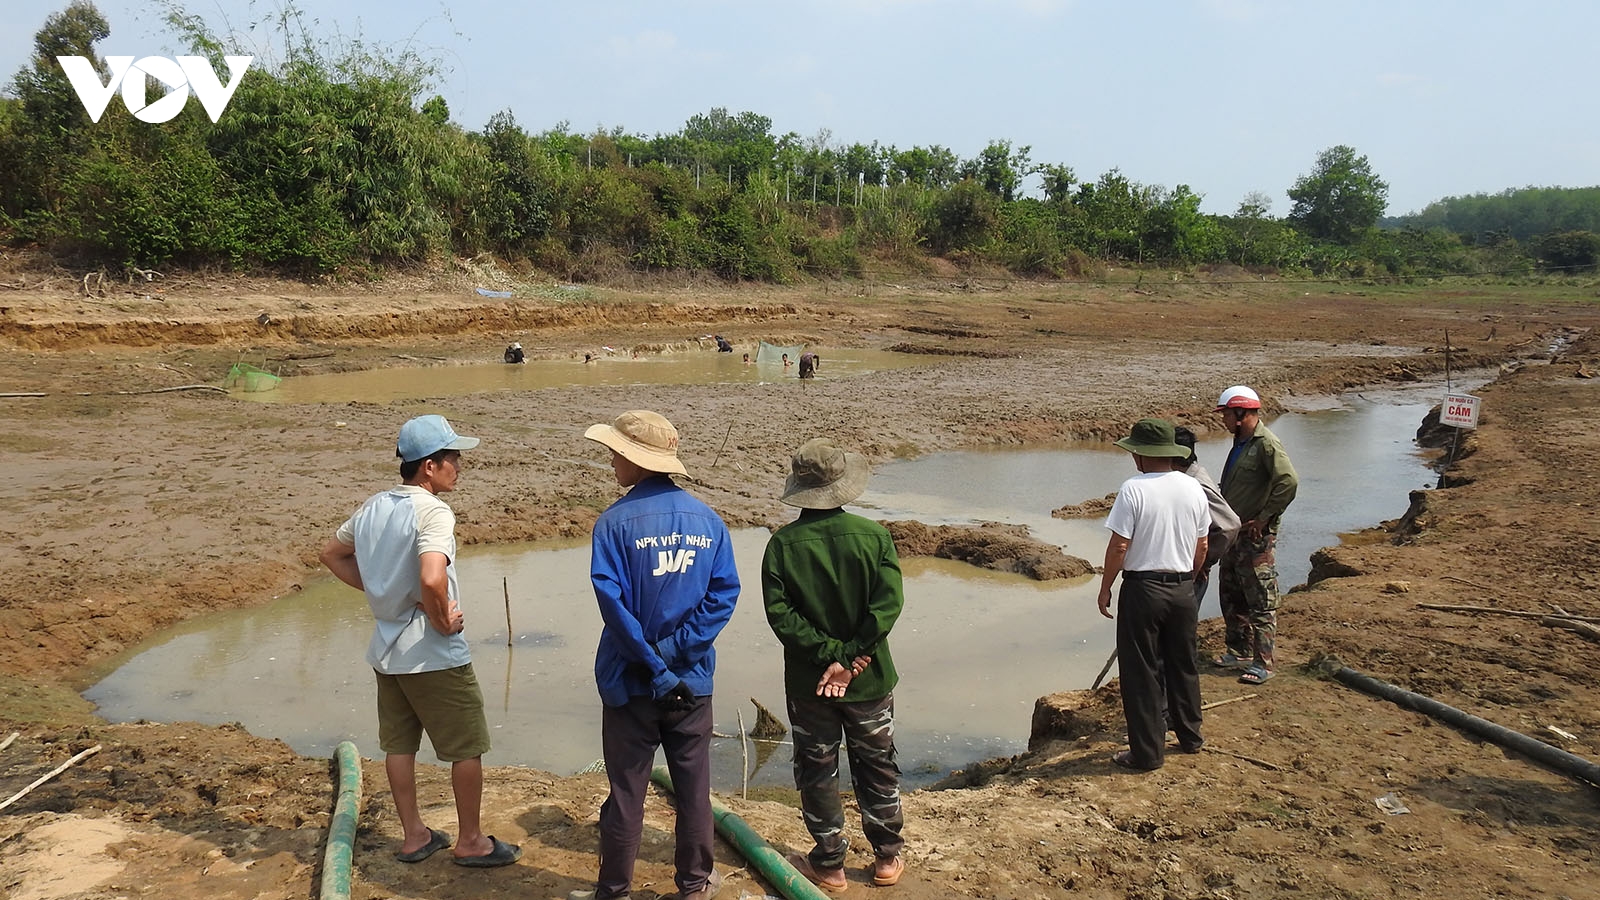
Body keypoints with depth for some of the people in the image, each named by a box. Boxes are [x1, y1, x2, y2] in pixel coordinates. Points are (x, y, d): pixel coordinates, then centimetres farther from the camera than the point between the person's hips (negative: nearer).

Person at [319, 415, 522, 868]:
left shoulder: (373, 507, 5)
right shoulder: (433, 512, -22)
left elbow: (332, 554, 18)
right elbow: (432, 579, -37)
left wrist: (375, 589, 11)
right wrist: (444, 621, -20)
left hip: (386, 649, 8)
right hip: (433, 655, -8)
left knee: (399, 744, 17)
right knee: (468, 746, 7)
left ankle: (414, 836, 29)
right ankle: (470, 841, 17)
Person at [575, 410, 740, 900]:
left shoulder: (615, 522, -13)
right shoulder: (708, 520, -2)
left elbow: (613, 600, -20)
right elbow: (724, 594, -8)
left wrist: (653, 666, -15)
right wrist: (673, 652, -11)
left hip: (631, 681, -3)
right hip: (693, 679, 3)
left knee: (627, 787, 10)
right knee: (693, 785, 15)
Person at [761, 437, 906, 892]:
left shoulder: (783, 543, -11)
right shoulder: (874, 535, -10)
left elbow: (779, 613, -17)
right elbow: (889, 602, -17)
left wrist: (830, 654, -14)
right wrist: (851, 657, -16)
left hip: (807, 684, -1)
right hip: (870, 680, 1)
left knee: (818, 773, 14)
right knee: (877, 768, 17)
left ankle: (828, 864, 24)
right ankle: (887, 857, 29)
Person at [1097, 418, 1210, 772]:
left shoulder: (1133, 489, -15)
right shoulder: (1193, 488, 2)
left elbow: (1119, 546, -16)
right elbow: (1201, 547, 8)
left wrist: (1105, 588, -4)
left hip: (1142, 588, -6)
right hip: (1183, 589, 6)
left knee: (1142, 672, 3)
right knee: (1183, 665, 20)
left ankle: (1147, 752, 9)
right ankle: (1190, 736, 34)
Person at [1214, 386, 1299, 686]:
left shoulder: (1267, 444, -16)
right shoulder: (1240, 442, 13)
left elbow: (1289, 483, -27)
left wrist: (1263, 519, -21)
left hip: (1256, 536, -10)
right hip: (1234, 532, 10)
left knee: (1261, 601, -3)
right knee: (1230, 596, 17)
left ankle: (1264, 662, 3)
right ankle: (1239, 651, 29)